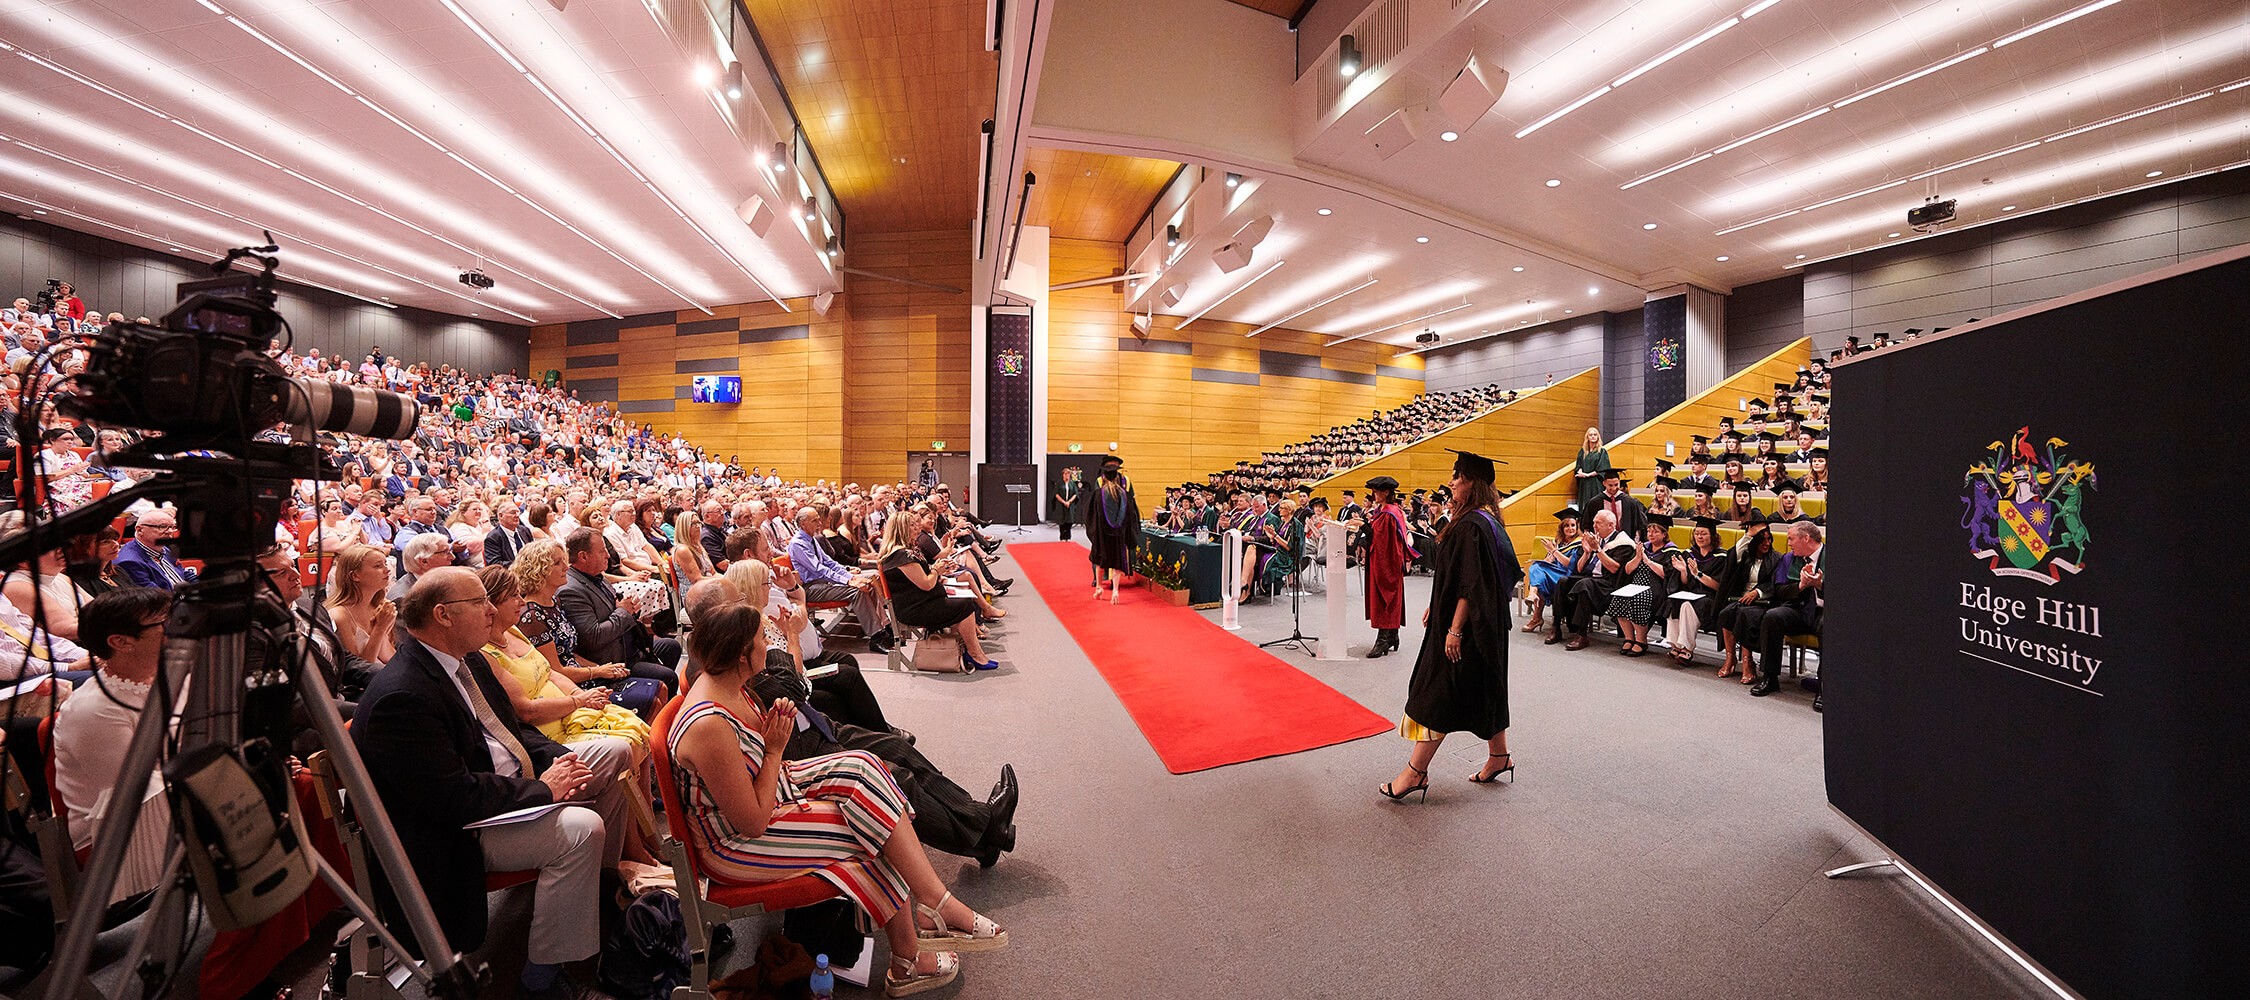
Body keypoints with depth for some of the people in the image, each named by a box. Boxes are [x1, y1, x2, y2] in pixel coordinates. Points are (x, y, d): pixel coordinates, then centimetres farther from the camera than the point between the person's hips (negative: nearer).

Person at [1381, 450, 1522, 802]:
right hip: (1485, 625, 10)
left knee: (1438, 695, -4)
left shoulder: (1472, 525, -22)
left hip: (1465, 626, -10)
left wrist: (1454, 630, -24)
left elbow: (1470, 585, -25)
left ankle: (1415, 772, 3)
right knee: (1484, 691, 20)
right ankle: (1499, 757, 33)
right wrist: (1435, 608, 21)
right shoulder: (1485, 519, 10)